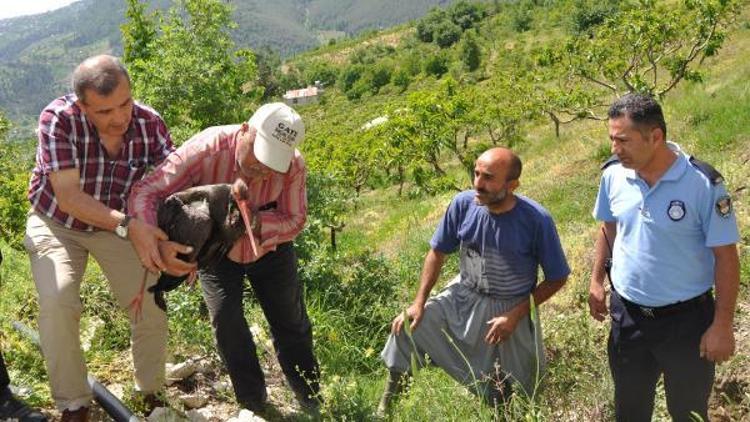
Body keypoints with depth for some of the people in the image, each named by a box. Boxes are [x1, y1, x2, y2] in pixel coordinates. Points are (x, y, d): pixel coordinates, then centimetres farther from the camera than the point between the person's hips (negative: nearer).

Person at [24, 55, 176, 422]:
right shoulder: (58, 119, -29)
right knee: (57, 303, -24)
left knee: (152, 305, -7)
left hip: (120, 224, 2)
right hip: (57, 223, -2)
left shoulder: (150, 123, -21)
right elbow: (68, 197, -33)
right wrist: (128, 226, -46)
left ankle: (151, 392, 20)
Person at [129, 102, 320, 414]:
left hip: (269, 249, 2)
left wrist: (255, 221, -41)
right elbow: (144, 194, -39)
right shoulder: (204, 151, -38)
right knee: (226, 321, -6)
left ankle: (311, 402, 32)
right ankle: (253, 404, 18)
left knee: (291, 322, 10)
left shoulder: (293, 165, -30)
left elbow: (295, 221, -20)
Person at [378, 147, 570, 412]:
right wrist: (419, 303, -7)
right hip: (464, 297, 3)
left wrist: (516, 316, -18)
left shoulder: (537, 220, -24)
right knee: (407, 326, -11)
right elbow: (438, 252, -2)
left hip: (511, 309, -2)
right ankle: (388, 404, 11)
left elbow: (557, 279, -13)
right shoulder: (463, 204, -17)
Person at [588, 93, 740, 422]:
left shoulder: (703, 183, -21)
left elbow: (726, 256, -14)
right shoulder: (613, 175, -7)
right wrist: (596, 280, 9)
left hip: (686, 320, -4)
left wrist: (722, 325, -13)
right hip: (627, 315, 4)